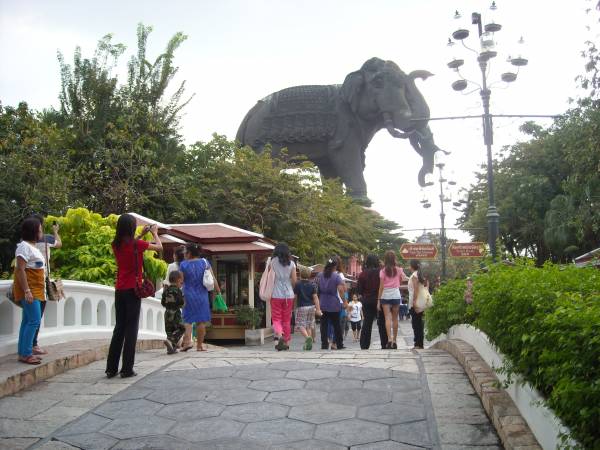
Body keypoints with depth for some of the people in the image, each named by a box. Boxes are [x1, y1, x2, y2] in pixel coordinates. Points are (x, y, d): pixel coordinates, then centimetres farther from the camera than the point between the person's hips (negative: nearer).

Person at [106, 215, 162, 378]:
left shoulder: (116, 245, 4)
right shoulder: (136, 244, -12)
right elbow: (159, 247, -2)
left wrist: (141, 234, 24)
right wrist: (155, 233, 14)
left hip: (119, 290, 6)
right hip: (132, 290, -6)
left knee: (119, 328, 13)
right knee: (131, 329, 0)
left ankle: (111, 368, 14)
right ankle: (127, 369, 0)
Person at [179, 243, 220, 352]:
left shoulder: (183, 264, -5)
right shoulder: (204, 262, 1)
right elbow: (213, 279, -2)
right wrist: (218, 291, 2)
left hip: (188, 295, -1)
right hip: (202, 295, 2)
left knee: (187, 319, 8)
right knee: (201, 320, 7)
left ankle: (187, 340, -11)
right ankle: (199, 345, 11)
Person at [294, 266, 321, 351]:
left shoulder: (298, 285, -5)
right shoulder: (312, 285, 6)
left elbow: (294, 296, -2)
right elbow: (315, 297, 1)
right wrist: (318, 309, 0)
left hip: (301, 307, -4)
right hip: (311, 307, 4)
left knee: (301, 325, -3)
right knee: (309, 326, 12)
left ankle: (308, 338, -28)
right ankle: (308, 344, 10)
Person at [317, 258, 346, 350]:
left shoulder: (319, 275, 5)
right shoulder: (336, 276, -8)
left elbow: (317, 288, 10)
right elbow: (340, 289, -15)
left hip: (322, 304, 2)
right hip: (334, 304, -2)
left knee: (324, 324, 5)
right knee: (336, 324, 7)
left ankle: (324, 344, 1)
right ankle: (339, 344, 12)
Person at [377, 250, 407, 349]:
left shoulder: (383, 271, -5)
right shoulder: (398, 270, 1)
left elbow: (381, 286, -6)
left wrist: (379, 300, -3)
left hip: (385, 296, -2)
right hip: (396, 295, 2)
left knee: (387, 318, -6)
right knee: (395, 318, 10)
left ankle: (389, 339, -21)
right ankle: (394, 341, 14)